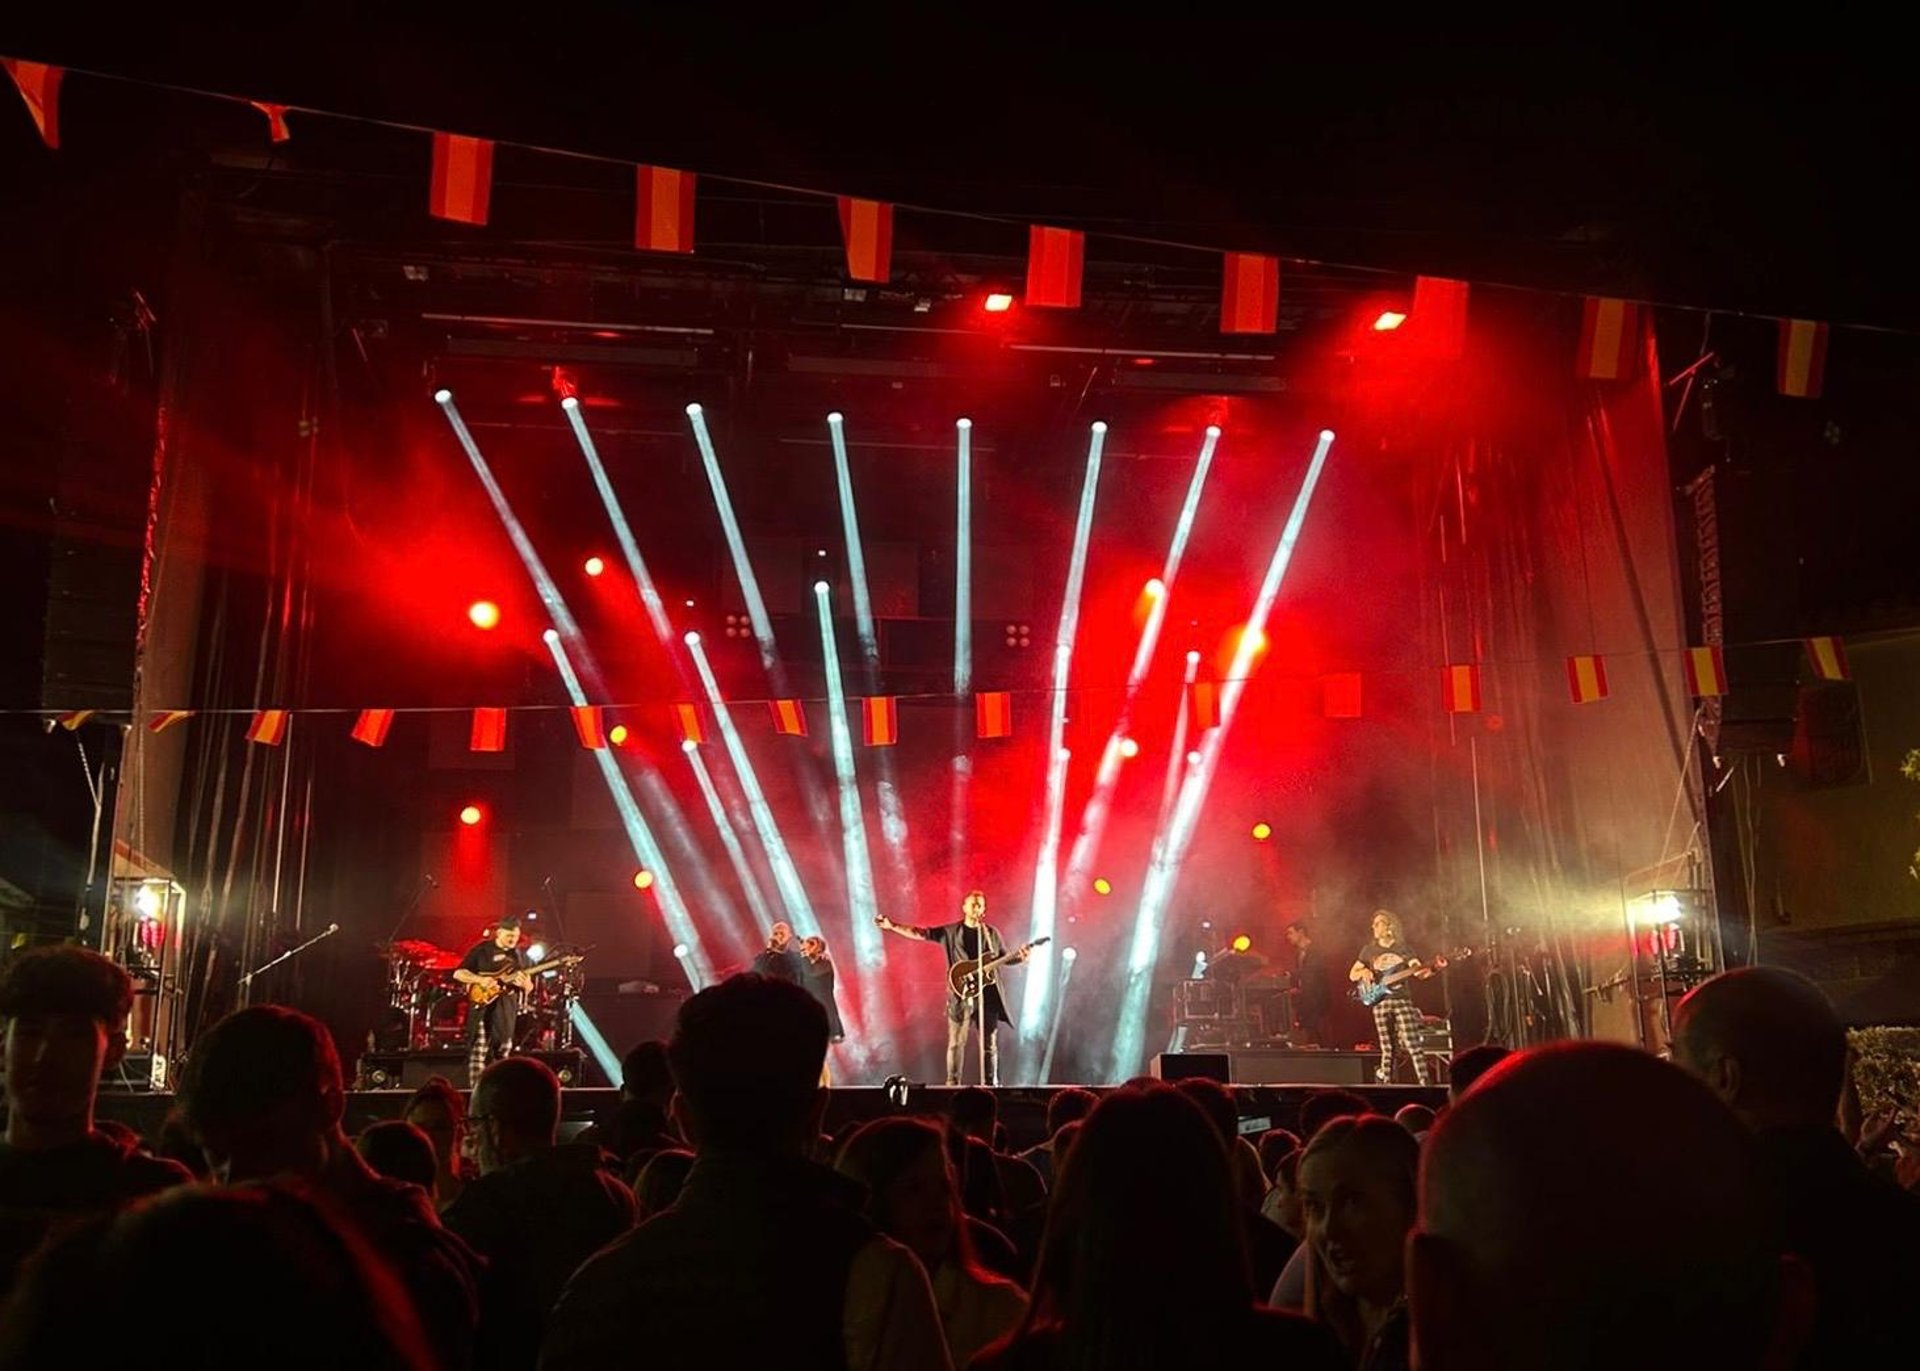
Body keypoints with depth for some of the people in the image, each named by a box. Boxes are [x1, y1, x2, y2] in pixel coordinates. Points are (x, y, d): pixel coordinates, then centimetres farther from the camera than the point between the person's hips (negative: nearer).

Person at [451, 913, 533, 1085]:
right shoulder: (481, 950, -3)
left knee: (503, 1051, 7)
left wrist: (525, 983, -11)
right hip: (482, 1004, -5)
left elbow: (529, 988, 14)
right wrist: (481, 980, -19)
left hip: (508, 1008, 5)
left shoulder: (520, 954, 11)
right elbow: (458, 973, -5)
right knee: (479, 1049, -9)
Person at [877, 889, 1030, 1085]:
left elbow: (1005, 958, 15)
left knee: (988, 1042, 3)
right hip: (960, 995, -1)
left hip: (987, 994, 1)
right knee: (956, 1042, -1)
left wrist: (1021, 957, -6)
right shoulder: (950, 932, 3)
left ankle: (990, 1084, 10)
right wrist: (892, 926, -12)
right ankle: (953, 1084, 5)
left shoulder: (992, 933, 9)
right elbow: (920, 933, -2)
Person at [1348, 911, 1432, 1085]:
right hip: (1380, 1002, 2)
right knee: (1387, 1049, 1)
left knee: (1411, 1044, -12)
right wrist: (1363, 972, -4)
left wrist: (1430, 970, -26)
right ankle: (1386, 1084, 10)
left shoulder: (1404, 949, 7)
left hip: (1402, 1000, -2)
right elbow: (1352, 975, 17)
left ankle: (1425, 1084, -13)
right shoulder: (1369, 950, 13)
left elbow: (1417, 970, -5)